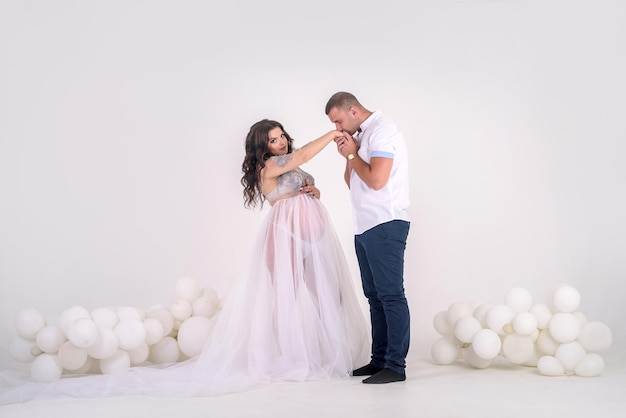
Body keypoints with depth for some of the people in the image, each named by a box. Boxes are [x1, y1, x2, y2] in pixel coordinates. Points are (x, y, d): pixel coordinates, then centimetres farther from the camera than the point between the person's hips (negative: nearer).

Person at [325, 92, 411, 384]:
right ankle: (379, 360, 19)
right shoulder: (362, 135, 17)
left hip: (385, 226, -10)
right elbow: (352, 183, 20)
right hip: (365, 228, 10)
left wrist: (353, 154, -6)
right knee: (375, 295, 12)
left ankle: (396, 366, -4)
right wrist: (348, 157, 3)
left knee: (391, 295, -7)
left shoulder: (382, 130, -10)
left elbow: (376, 179, -20)